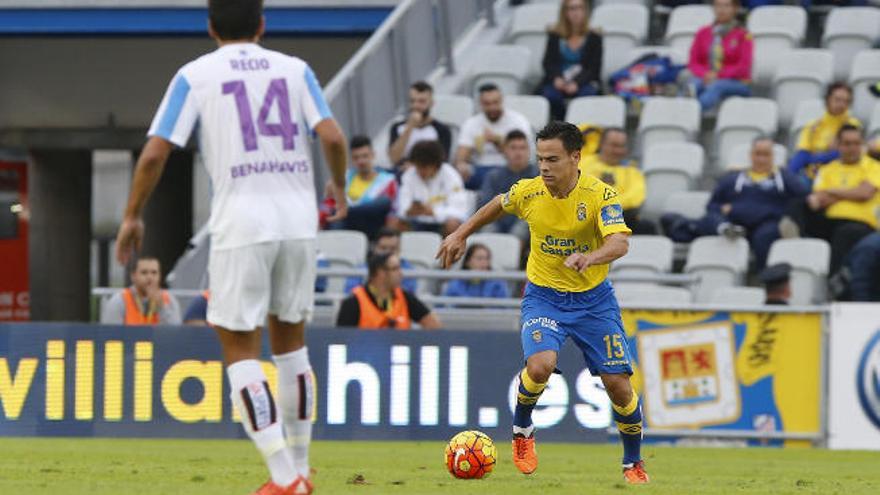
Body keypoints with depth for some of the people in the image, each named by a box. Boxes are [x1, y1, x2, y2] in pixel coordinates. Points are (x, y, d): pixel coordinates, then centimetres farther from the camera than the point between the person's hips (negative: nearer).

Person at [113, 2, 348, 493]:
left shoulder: (195, 75, 3)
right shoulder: (295, 69, 9)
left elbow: (155, 153, -3)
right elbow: (332, 137, -3)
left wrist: (133, 215, 9)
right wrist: (339, 187, 15)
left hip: (241, 223, -3)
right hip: (299, 218, 3)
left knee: (241, 350, 2)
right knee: (290, 340, 18)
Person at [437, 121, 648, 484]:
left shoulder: (600, 195, -19)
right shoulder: (528, 192, -11)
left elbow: (620, 243, -34)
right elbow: (499, 206, 14)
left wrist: (589, 258, -53)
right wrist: (462, 234, 18)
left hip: (593, 300, 0)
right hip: (544, 295, 1)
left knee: (618, 383, -3)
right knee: (540, 365, -27)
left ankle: (633, 463, 21)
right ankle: (522, 431, 4)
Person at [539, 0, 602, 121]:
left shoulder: (594, 37, 3)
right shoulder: (555, 36, 9)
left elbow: (594, 68, -3)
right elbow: (548, 62, 3)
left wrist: (577, 83, -21)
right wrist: (557, 79, -19)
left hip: (585, 80, -1)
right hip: (558, 81, 1)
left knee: (587, 93, -35)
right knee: (551, 95, -32)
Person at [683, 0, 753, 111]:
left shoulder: (743, 35, 3)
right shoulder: (702, 33, 14)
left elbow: (743, 68, -5)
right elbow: (693, 63, 10)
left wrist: (718, 75, -17)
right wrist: (705, 75, -12)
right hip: (706, 80, 3)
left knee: (716, 87, -38)